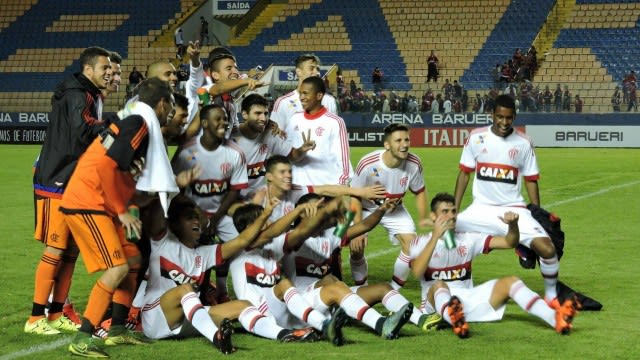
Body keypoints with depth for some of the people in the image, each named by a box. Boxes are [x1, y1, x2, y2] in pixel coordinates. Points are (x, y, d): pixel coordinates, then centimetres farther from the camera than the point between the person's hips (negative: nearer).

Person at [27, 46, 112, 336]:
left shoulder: (90, 97, 16)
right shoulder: (77, 96, -15)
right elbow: (85, 130, -29)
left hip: (74, 183, 10)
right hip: (56, 183, -10)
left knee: (71, 250, 11)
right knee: (56, 249, -7)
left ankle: (56, 314, 17)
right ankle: (36, 318, -2)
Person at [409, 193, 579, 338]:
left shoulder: (468, 239, 11)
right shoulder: (421, 242, 0)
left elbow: (509, 242, 6)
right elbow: (417, 272, -21)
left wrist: (513, 225, -16)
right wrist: (435, 237, -28)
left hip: (467, 301, 4)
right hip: (438, 302, -4)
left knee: (511, 282, -12)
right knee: (439, 285, -36)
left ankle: (555, 319, -34)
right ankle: (454, 320, -71)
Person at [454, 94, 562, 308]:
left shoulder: (523, 143, -2)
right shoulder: (477, 138, -1)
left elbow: (531, 181, 5)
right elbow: (464, 174, 5)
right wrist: (454, 209, 0)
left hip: (513, 209, -1)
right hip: (481, 209, 1)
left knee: (547, 248, -21)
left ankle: (551, 296, 5)